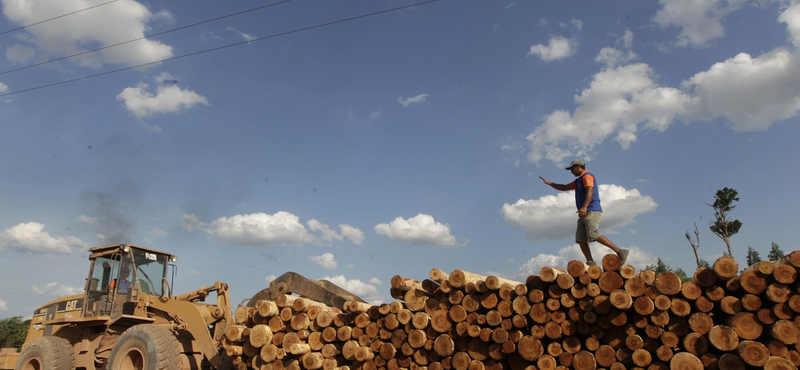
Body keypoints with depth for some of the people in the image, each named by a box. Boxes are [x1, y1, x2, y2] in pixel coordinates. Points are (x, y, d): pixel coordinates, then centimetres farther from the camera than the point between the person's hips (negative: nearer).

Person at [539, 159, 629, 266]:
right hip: (584, 214, 10)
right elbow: (564, 187, 35)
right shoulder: (578, 181, 28)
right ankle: (590, 262, -8)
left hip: (592, 211, -10)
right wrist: (550, 183, 23)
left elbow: (590, 191, -19)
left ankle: (620, 251, -17)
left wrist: (584, 207, -33)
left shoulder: (587, 176, -2)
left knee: (594, 235, -23)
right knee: (581, 239, -3)